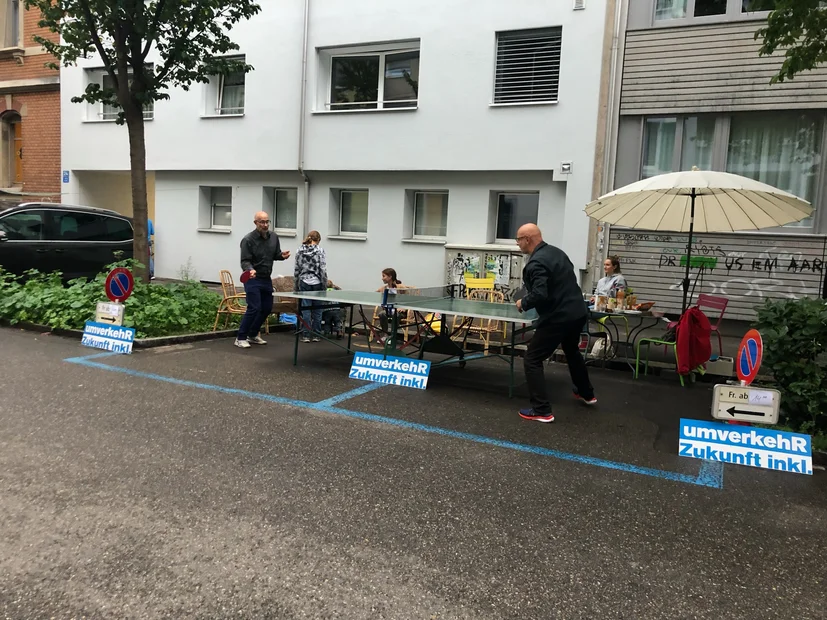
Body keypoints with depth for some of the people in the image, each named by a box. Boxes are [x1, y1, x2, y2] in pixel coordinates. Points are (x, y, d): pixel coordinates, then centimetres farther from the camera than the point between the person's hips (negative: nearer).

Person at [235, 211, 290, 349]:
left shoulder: (274, 237, 4)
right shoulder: (248, 239, -14)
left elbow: (275, 254, 15)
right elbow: (245, 261, -16)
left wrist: (282, 255, -8)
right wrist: (250, 270, -37)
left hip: (267, 279, 7)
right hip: (252, 279, -7)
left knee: (267, 308, 11)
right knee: (254, 308, -13)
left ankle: (253, 335, 28)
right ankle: (241, 338, -1)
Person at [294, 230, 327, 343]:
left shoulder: (299, 251, 3)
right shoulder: (320, 251, -6)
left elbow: (296, 270, 5)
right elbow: (323, 270, -8)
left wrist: (295, 285, 13)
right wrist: (325, 285, 0)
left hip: (304, 283, 2)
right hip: (317, 283, -2)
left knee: (305, 309, 4)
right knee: (317, 310, 7)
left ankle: (306, 335, 4)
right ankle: (316, 335, 11)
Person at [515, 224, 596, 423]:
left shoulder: (535, 263, -21)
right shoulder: (556, 251, 8)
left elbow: (539, 295, -30)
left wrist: (523, 303, -12)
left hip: (558, 318, -10)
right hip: (578, 312, 10)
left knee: (532, 360, 0)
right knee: (572, 351, 33)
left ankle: (542, 410, -2)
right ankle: (586, 393, 50)